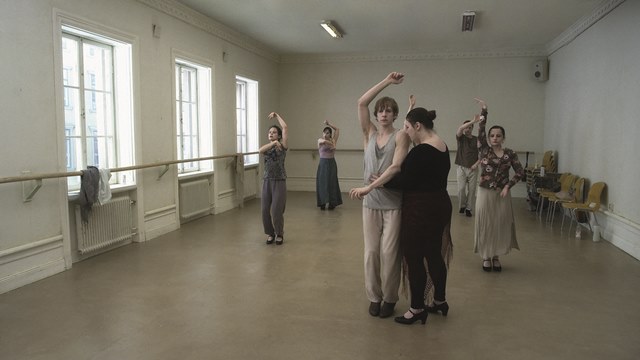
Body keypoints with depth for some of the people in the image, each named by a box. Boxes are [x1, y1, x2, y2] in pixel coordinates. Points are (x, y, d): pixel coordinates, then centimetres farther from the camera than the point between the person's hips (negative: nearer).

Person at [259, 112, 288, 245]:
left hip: (279, 181, -4)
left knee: (276, 210, -5)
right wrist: (273, 143, -26)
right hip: (267, 181, 4)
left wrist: (276, 115, 3)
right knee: (265, 210, 3)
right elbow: (261, 150, -15)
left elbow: (285, 127, -8)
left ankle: (279, 234, 15)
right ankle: (270, 234, 21)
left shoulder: (282, 146, 1)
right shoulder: (266, 146, 11)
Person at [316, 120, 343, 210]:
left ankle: (332, 203, 8)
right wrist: (332, 144, -13)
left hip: (331, 163, 2)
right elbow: (324, 141, -23)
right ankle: (322, 203, 6)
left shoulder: (333, 140, 7)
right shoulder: (320, 140, 0)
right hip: (323, 163, -2)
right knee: (322, 183, -2)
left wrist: (329, 124, 5)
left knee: (332, 183, 2)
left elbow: (337, 129, 8)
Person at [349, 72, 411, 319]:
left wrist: (369, 186, -23)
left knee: (389, 252, 2)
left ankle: (390, 298, 19)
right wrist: (387, 81, -4)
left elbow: (395, 166, -17)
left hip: (394, 202, -3)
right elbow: (361, 103, -3)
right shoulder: (370, 133, 8)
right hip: (371, 202, 3)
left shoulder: (400, 136, -3)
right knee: (371, 251, 6)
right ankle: (374, 297, 22)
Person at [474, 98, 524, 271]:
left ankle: (496, 256, 23)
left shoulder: (510, 153, 1)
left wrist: (508, 186, -10)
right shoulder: (484, 149, -3)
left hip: (502, 195, 1)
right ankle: (486, 256, 19)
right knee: (485, 225, 5)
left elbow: (520, 172, 1)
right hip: (485, 193, -1)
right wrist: (484, 112, -21)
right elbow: (481, 131, -15)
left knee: (500, 225, 7)